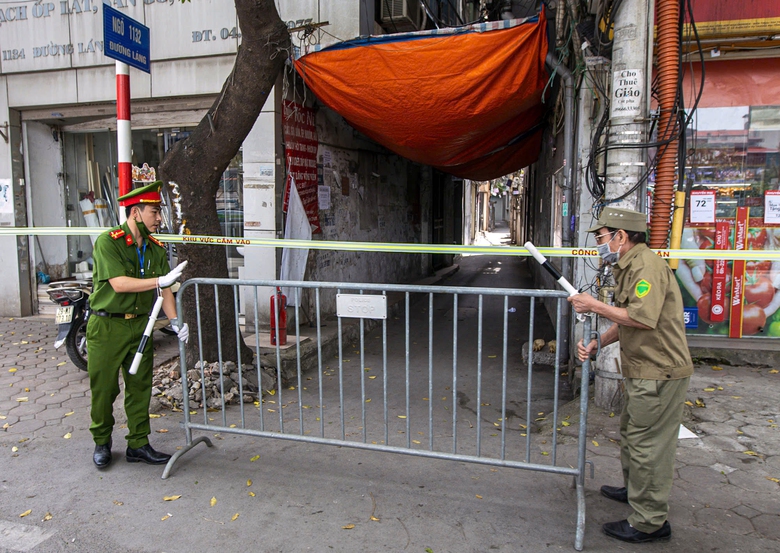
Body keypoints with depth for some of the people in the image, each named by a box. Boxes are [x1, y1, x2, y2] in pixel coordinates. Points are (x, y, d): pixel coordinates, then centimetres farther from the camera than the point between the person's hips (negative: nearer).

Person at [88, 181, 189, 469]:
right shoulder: (108, 241, -11)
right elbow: (119, 283, -22)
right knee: (104, 388, 6)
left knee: (140, 387, 9)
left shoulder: (156, 248, 6)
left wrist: (175, 321, -12)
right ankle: (102, 443, 27)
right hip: (107, 326, -5)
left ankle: (138, 444, 21)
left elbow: (165, 290, 1)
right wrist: (161, 280, -26)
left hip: (140, 324, 5)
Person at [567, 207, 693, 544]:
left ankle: (649, 523, 13)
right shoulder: (628, 267, 14)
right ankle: (633, 489, 45)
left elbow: (643, 318, -31)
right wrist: (597, 343, 7)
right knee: (630, 431, 25)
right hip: (643, 371, 11)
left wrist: (595, 306, -21)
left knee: (647, 445, -1)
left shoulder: (647, 265, -20)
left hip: (659, 373, -11)